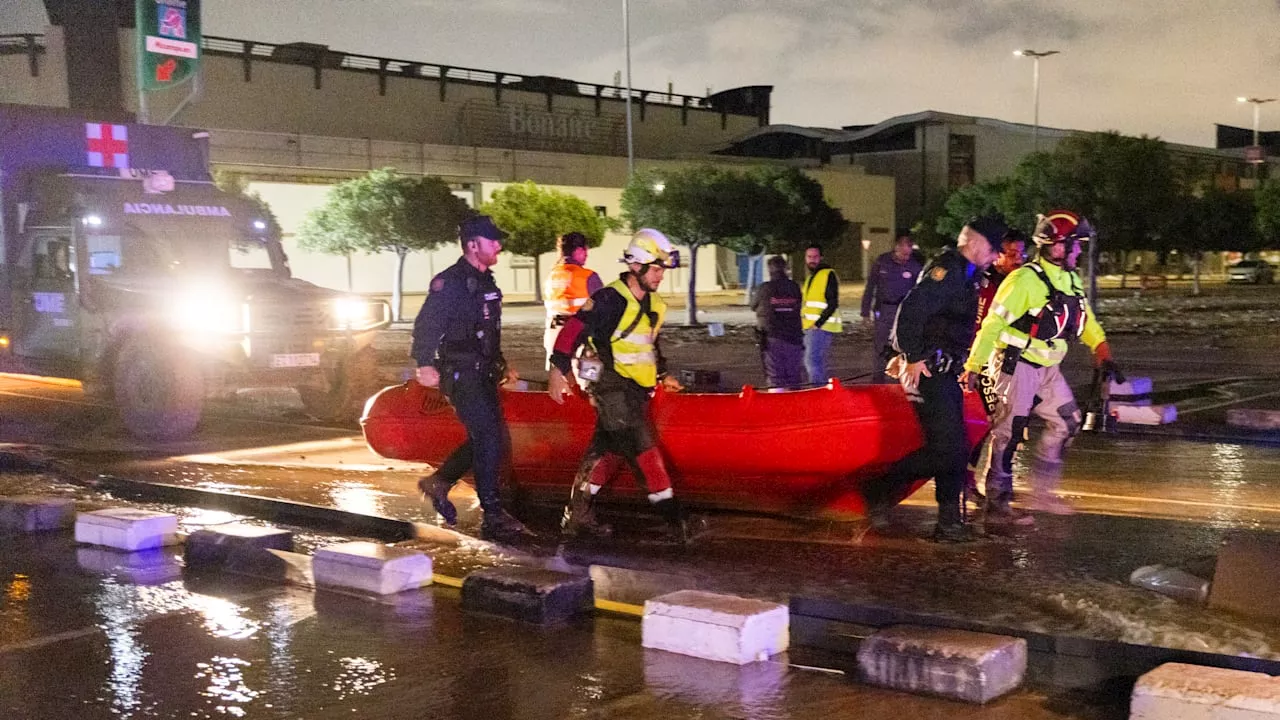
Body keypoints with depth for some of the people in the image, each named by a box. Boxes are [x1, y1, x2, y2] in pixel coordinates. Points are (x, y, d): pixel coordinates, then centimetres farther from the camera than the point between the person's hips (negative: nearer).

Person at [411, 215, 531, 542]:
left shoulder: (485, 282, 15)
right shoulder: (451, 282, -14)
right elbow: (427, 325, -20)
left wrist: (502, 365, 27)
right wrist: (426, 365, -30)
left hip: (482, 374, 9)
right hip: (460, 375, -9)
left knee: (492, 436, 12)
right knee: (489, 438, -13)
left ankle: (438, 481, 28)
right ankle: (493, 517, -8)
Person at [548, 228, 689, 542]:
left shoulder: (654, 305, 13)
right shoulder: (610, 300, -16)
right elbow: (572, 331, -16)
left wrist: (662, 375, 25)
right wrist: (558, 369, -17)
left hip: (636, 390, 9)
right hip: (612, 387, -9)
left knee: (608, 451, 12)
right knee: (643, 449, -12)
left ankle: (577, 516, 22)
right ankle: (673, 519, -11)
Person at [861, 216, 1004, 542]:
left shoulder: (964, 274, 20)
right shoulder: (947, 269, -13)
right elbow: (911, 309, -23)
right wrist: (913, 357, -23)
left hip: (944, 372, 10)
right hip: (929, 371, -10)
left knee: (954, 449, 8)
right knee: (944, 448, -15)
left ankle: (950, 521, 11)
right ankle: (880, 491, -5)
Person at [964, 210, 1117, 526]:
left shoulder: (1071, 280, 9)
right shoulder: (1024, 280, -18)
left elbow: (1084, 319, 21)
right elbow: (993, 324, -18)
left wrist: (1103, 353, 15)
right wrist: (973, 366, -18)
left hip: (1047, 369, 9)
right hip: (1016, 367, -9)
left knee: (1066, 422, 9)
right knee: (1008, 433, -5)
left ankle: (1041, 491, 20)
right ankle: (997, 506, 0)